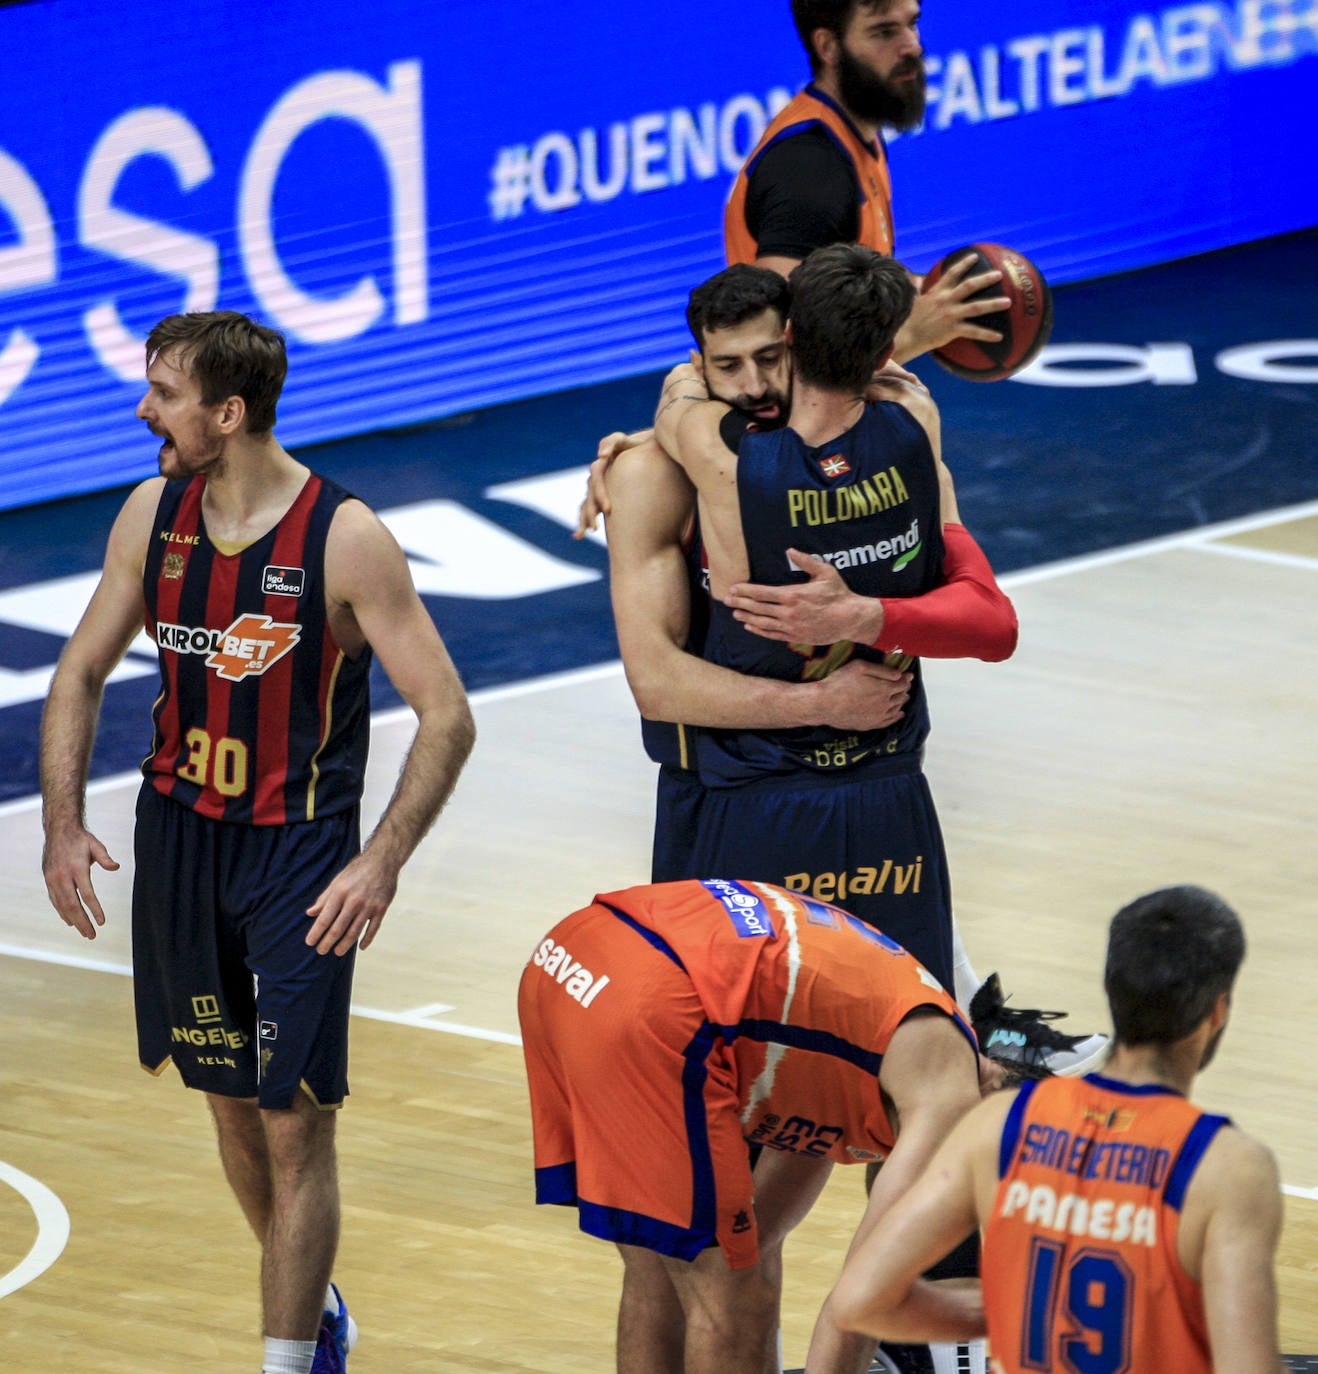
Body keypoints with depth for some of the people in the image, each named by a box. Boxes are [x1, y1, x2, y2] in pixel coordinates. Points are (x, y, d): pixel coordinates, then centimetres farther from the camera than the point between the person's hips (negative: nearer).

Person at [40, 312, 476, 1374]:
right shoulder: (154, 516, -1)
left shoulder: (344, 539, -17)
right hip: (178, 834, 5)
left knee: (294, 1120, -8)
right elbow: (82, 675, 10)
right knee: (230, 1099, 15)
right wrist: (64, 825, -1)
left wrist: (382, 862, -24)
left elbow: (447, 718, -15)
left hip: (299, 850, -5)